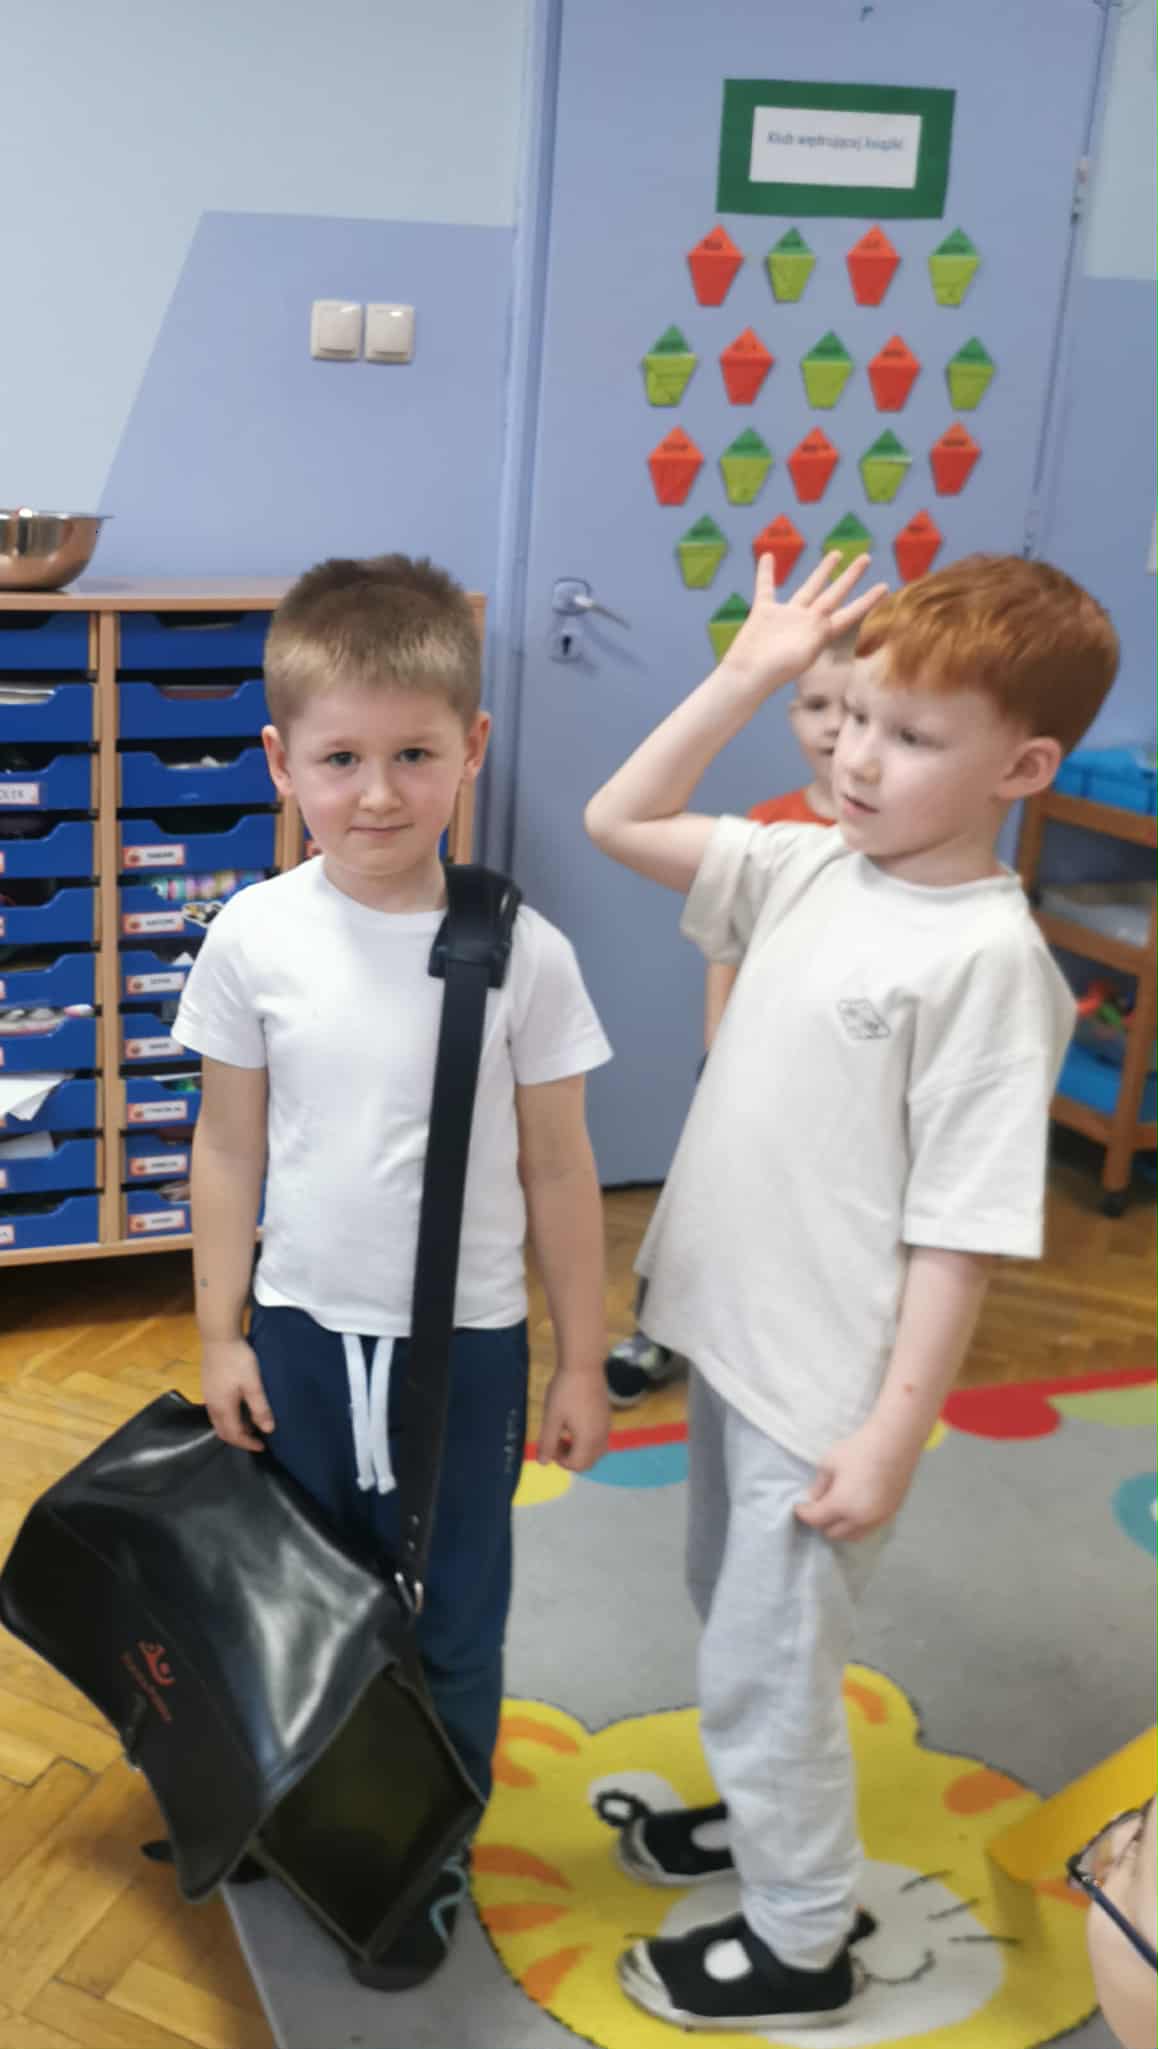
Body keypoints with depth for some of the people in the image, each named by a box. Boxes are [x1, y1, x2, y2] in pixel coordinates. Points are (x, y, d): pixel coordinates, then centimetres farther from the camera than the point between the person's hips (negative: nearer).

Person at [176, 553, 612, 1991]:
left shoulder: (521, 953, -15)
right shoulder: (255, 937, -10)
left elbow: (557, 1171, -6)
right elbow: (229, 1146, 0)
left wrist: (580, 1362, 0)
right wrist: (220, 1334, 4)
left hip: (463, 1344, -1)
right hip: (301, 1332, 2)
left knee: (450, 1627, 14)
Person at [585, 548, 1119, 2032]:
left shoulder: (987, 959, -22)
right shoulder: (811, 871, -1)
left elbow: (963, 1227, -21)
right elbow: (620, 822, 6)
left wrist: (894, 1434, -19)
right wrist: (750, 672, 0)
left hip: (824, 1389, -7)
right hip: (728, 1338, 8)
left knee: (763, 1667, 8)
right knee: (733, 1613, 26)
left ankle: (799, 1940, 31)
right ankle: (760, 1814, 50)